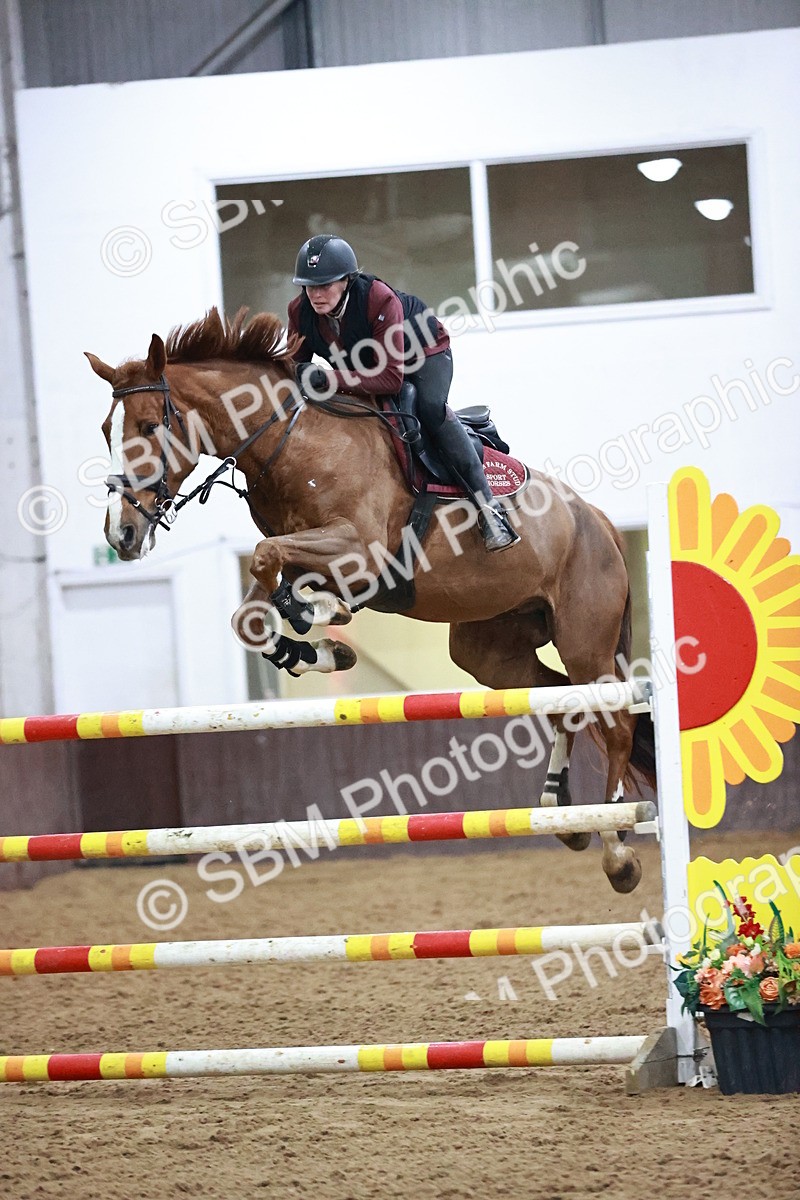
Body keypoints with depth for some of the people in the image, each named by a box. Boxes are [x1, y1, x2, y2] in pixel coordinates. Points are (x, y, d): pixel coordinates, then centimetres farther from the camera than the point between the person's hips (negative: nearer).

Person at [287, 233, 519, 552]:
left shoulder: (380, 300, -39)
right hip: (363, 367, 7)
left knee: (430, 407, -31)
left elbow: (390, 378, -43)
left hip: (424, 352, -7)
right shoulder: (300, 311, -23)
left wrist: (327, 379, -52)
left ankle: (489, 508, -33)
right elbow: (295, 367, -10)